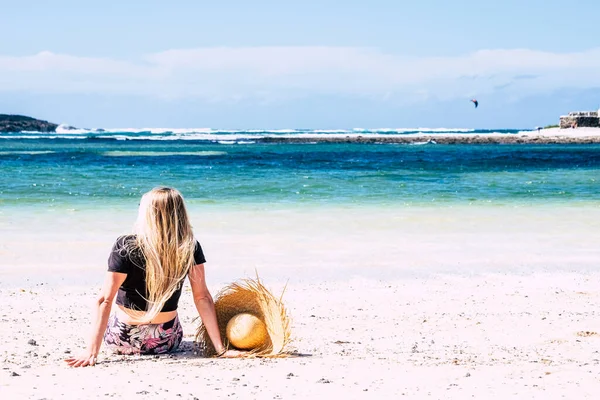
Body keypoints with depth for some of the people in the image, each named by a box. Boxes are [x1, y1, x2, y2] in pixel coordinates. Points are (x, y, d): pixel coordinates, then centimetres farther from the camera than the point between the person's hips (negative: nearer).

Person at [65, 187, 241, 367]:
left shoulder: (125, 247, -20)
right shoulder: (191, 248, -14)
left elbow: (105, 300, -21)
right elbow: (202, 297, -14)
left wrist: (91, 352, -20)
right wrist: (220, 349, -10)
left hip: (123, 341, -2)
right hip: (167, 342, 2)